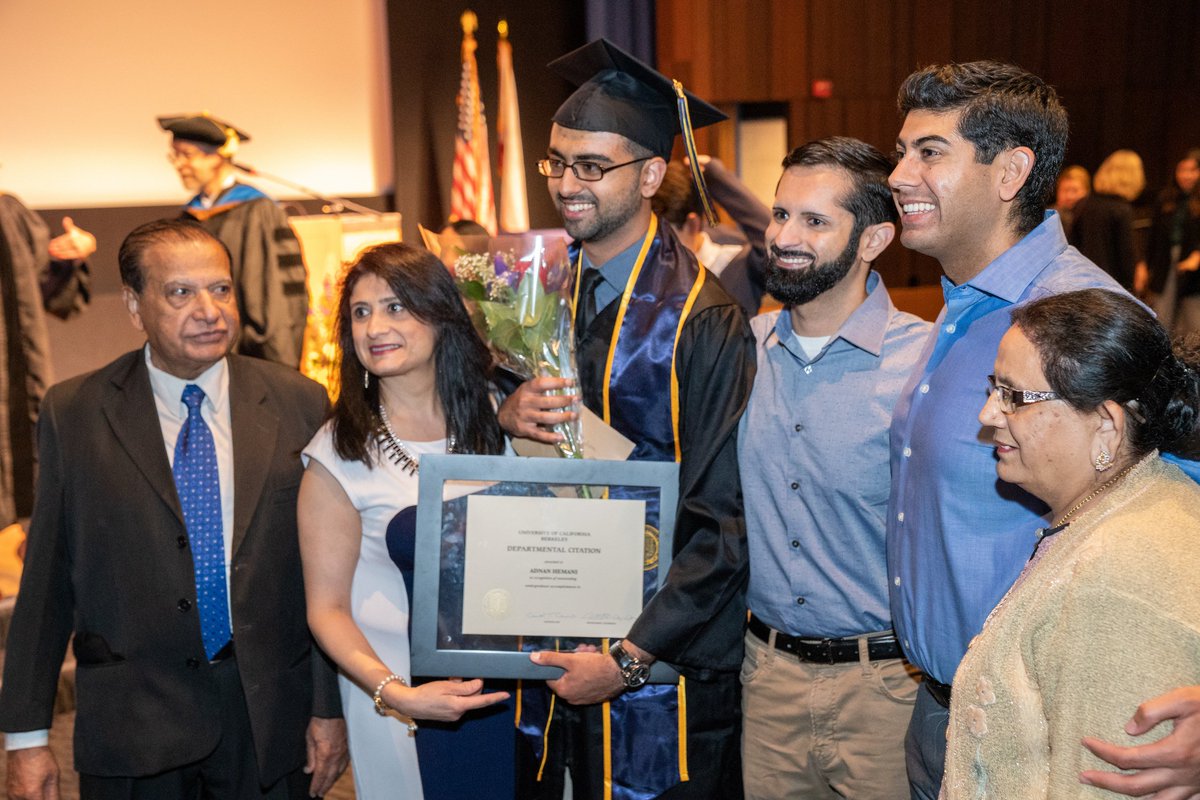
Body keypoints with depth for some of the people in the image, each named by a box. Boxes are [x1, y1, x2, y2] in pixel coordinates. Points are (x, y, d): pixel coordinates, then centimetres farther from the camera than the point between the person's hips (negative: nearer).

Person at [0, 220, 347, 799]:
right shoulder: (73, 414, -4)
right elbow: (47, 580, -1)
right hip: (132, 725, 0)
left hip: (270, 718, 1)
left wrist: (330, 708, 1)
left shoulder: (299, 404, -3)